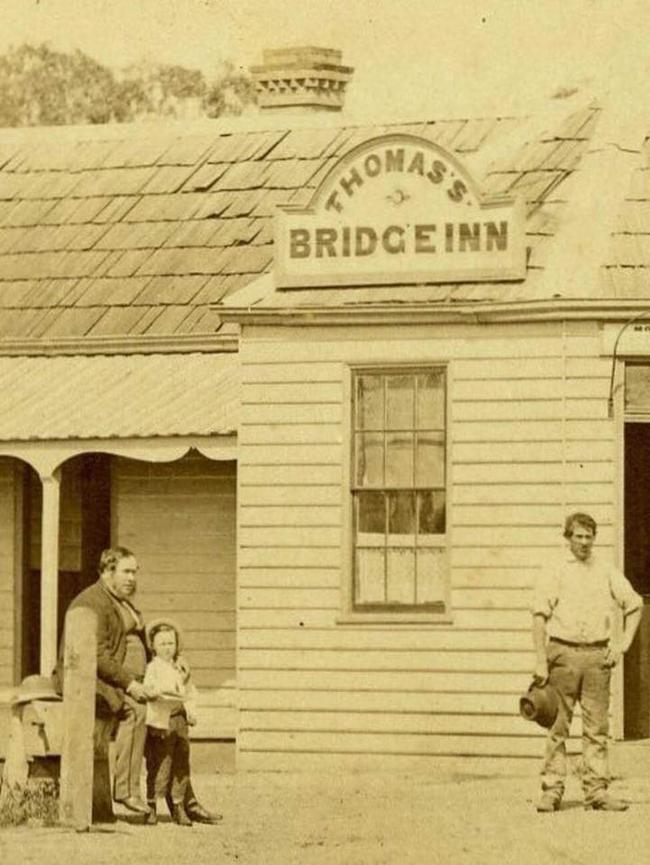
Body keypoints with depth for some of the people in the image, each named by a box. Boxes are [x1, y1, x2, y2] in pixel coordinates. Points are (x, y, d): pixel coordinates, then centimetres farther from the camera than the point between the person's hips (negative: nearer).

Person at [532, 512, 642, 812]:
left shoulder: (605, 570, 10)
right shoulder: (554, 569, 0)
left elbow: (634, 604, 18)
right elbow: (539, 616, -4)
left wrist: (623, 644, 7)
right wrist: (541, 661, -10)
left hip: (597, 654, 3)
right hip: (563, 652, -3)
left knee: (597, 727, 2)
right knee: (558, 726, -1)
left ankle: (596, 791, 4)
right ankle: (552, 790, 3)